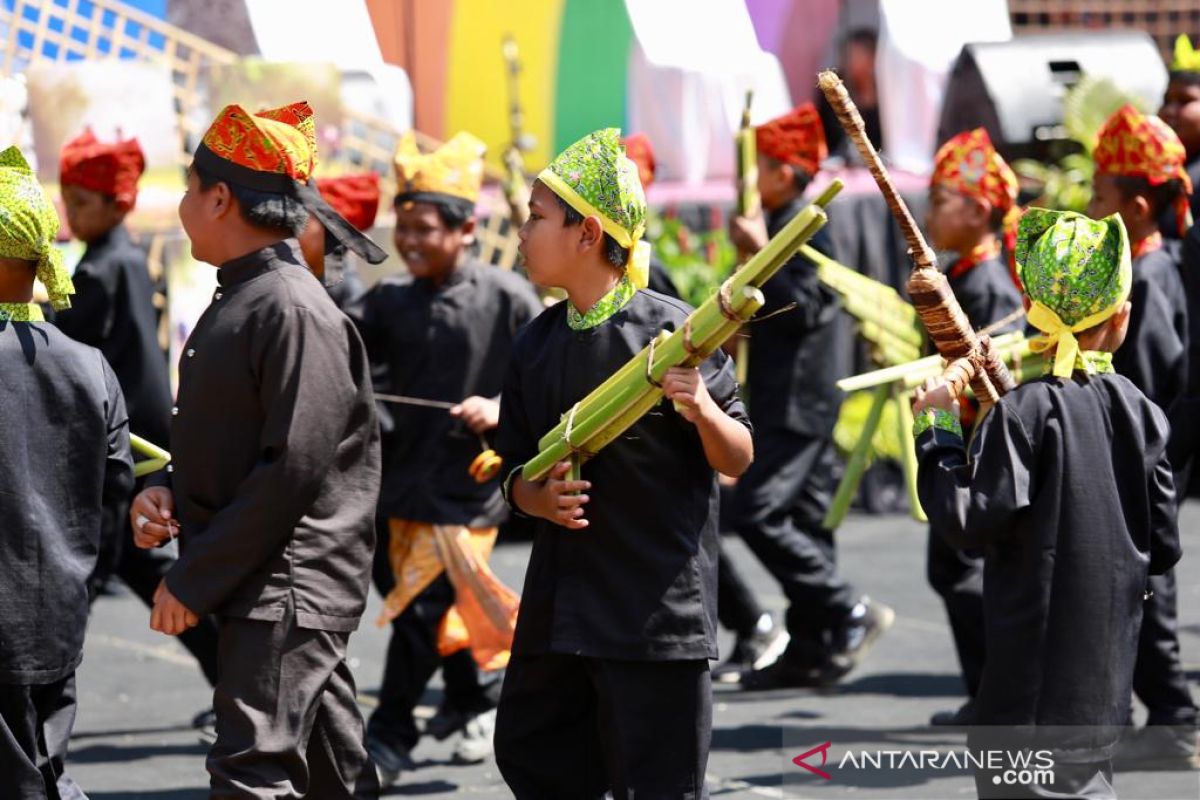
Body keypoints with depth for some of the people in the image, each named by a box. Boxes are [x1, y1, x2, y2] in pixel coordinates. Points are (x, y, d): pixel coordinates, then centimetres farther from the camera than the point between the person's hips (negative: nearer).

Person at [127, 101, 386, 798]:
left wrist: (195, 581, -17)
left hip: (287, 590, -10)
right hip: (260, 590, 10)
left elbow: (294, 467, -21)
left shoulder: (295, 310, -16)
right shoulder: (237, 302, 15)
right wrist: (169, 497, 2)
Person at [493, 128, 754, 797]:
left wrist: (702, 411, -26)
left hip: (661, 610, -7)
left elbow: (737, 462, -6)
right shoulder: (535, 346, 10)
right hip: (559, 609, 7)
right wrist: (538, 497, -7)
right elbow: (518, 467, 15)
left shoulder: (671, 330, -9)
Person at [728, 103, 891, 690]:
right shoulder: (780, 228, 14)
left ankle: (851, 613, -8)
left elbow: (803, 309, -24)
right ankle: (812, 650, 14)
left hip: (799, 402, -10)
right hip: (786, 400, 10)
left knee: (756, 514, -14)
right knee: (803, 519, 11)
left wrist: (761, 256, -24)